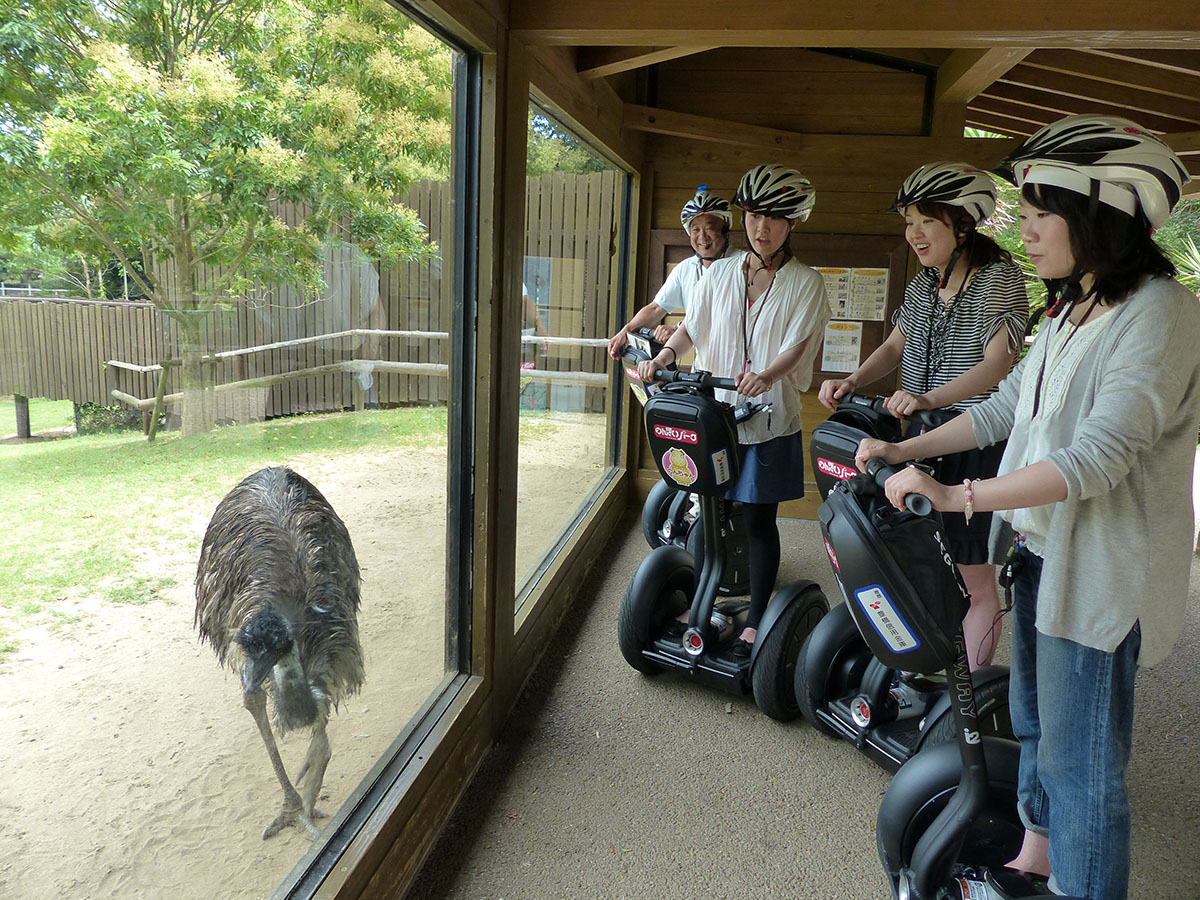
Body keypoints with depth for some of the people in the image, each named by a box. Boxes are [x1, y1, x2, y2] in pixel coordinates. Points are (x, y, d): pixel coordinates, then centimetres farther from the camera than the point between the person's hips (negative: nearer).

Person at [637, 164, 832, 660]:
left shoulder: (806, 283, -2)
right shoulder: (721, 272, 8)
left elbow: (798, 346, -13)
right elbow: (692, 327, 7)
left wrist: (766, 376, -33)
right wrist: (663, 357, -13)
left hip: (769, 418, -3)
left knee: (759, 520, 4)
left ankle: (754, 624, 16)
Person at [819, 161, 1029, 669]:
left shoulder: (999, 279, -11)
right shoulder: (922, 286, 11)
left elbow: (996, 363, -21)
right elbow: (895, 346, 16)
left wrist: (928, 398, -35)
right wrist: (852, 382, -4)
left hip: (977, 442, -6)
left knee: (972, 574, 1)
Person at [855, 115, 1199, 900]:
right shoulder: (1071, 310, 10)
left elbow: (1097, 459, -28)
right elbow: (1006, 408, 14)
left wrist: (959, 497, -32)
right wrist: (905, 450, 7)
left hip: (1102, 570, -9)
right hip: (1042, 545, 9)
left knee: (1081, 762, 2)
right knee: (1034, 722, 24)